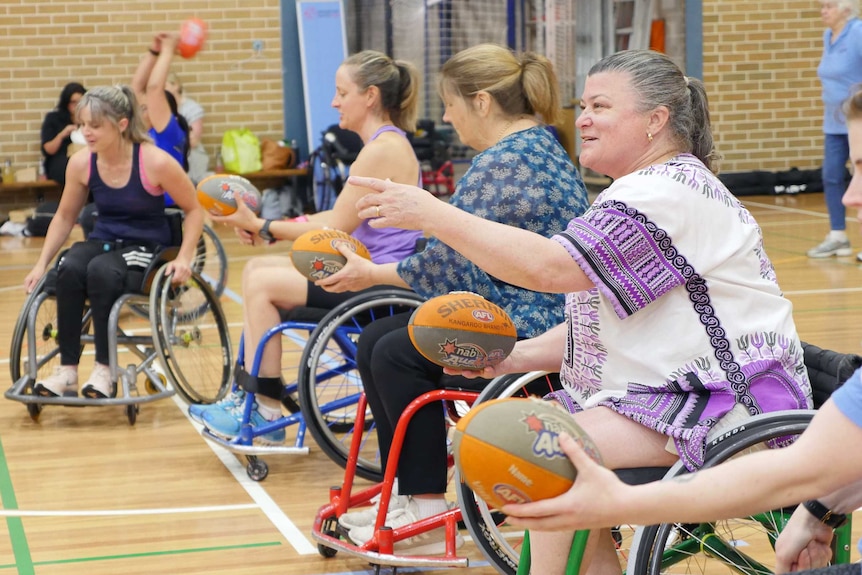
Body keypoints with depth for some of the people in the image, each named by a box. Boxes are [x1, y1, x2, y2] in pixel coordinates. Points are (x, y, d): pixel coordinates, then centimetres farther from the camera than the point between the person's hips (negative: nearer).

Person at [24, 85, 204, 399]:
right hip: (103, 241, 4)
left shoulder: (154, 162, -17)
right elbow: (64, 216, 10)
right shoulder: (81, 162, -5)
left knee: (101, 270, -36)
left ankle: (104, 370, -26)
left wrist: (184, 258, -17)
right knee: (68, 269, -31)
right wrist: (41, 263, 1)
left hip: (145, 247, -4)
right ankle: (67, 370, -26)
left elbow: (194, 209, -5)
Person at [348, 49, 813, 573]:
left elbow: (550, 267, -28)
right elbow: (598, 322, 17)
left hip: (725, 401, -11)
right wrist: (518, 357, 0)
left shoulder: (669, 193, -18)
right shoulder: (642, 192, 17)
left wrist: (433, 214, -24)